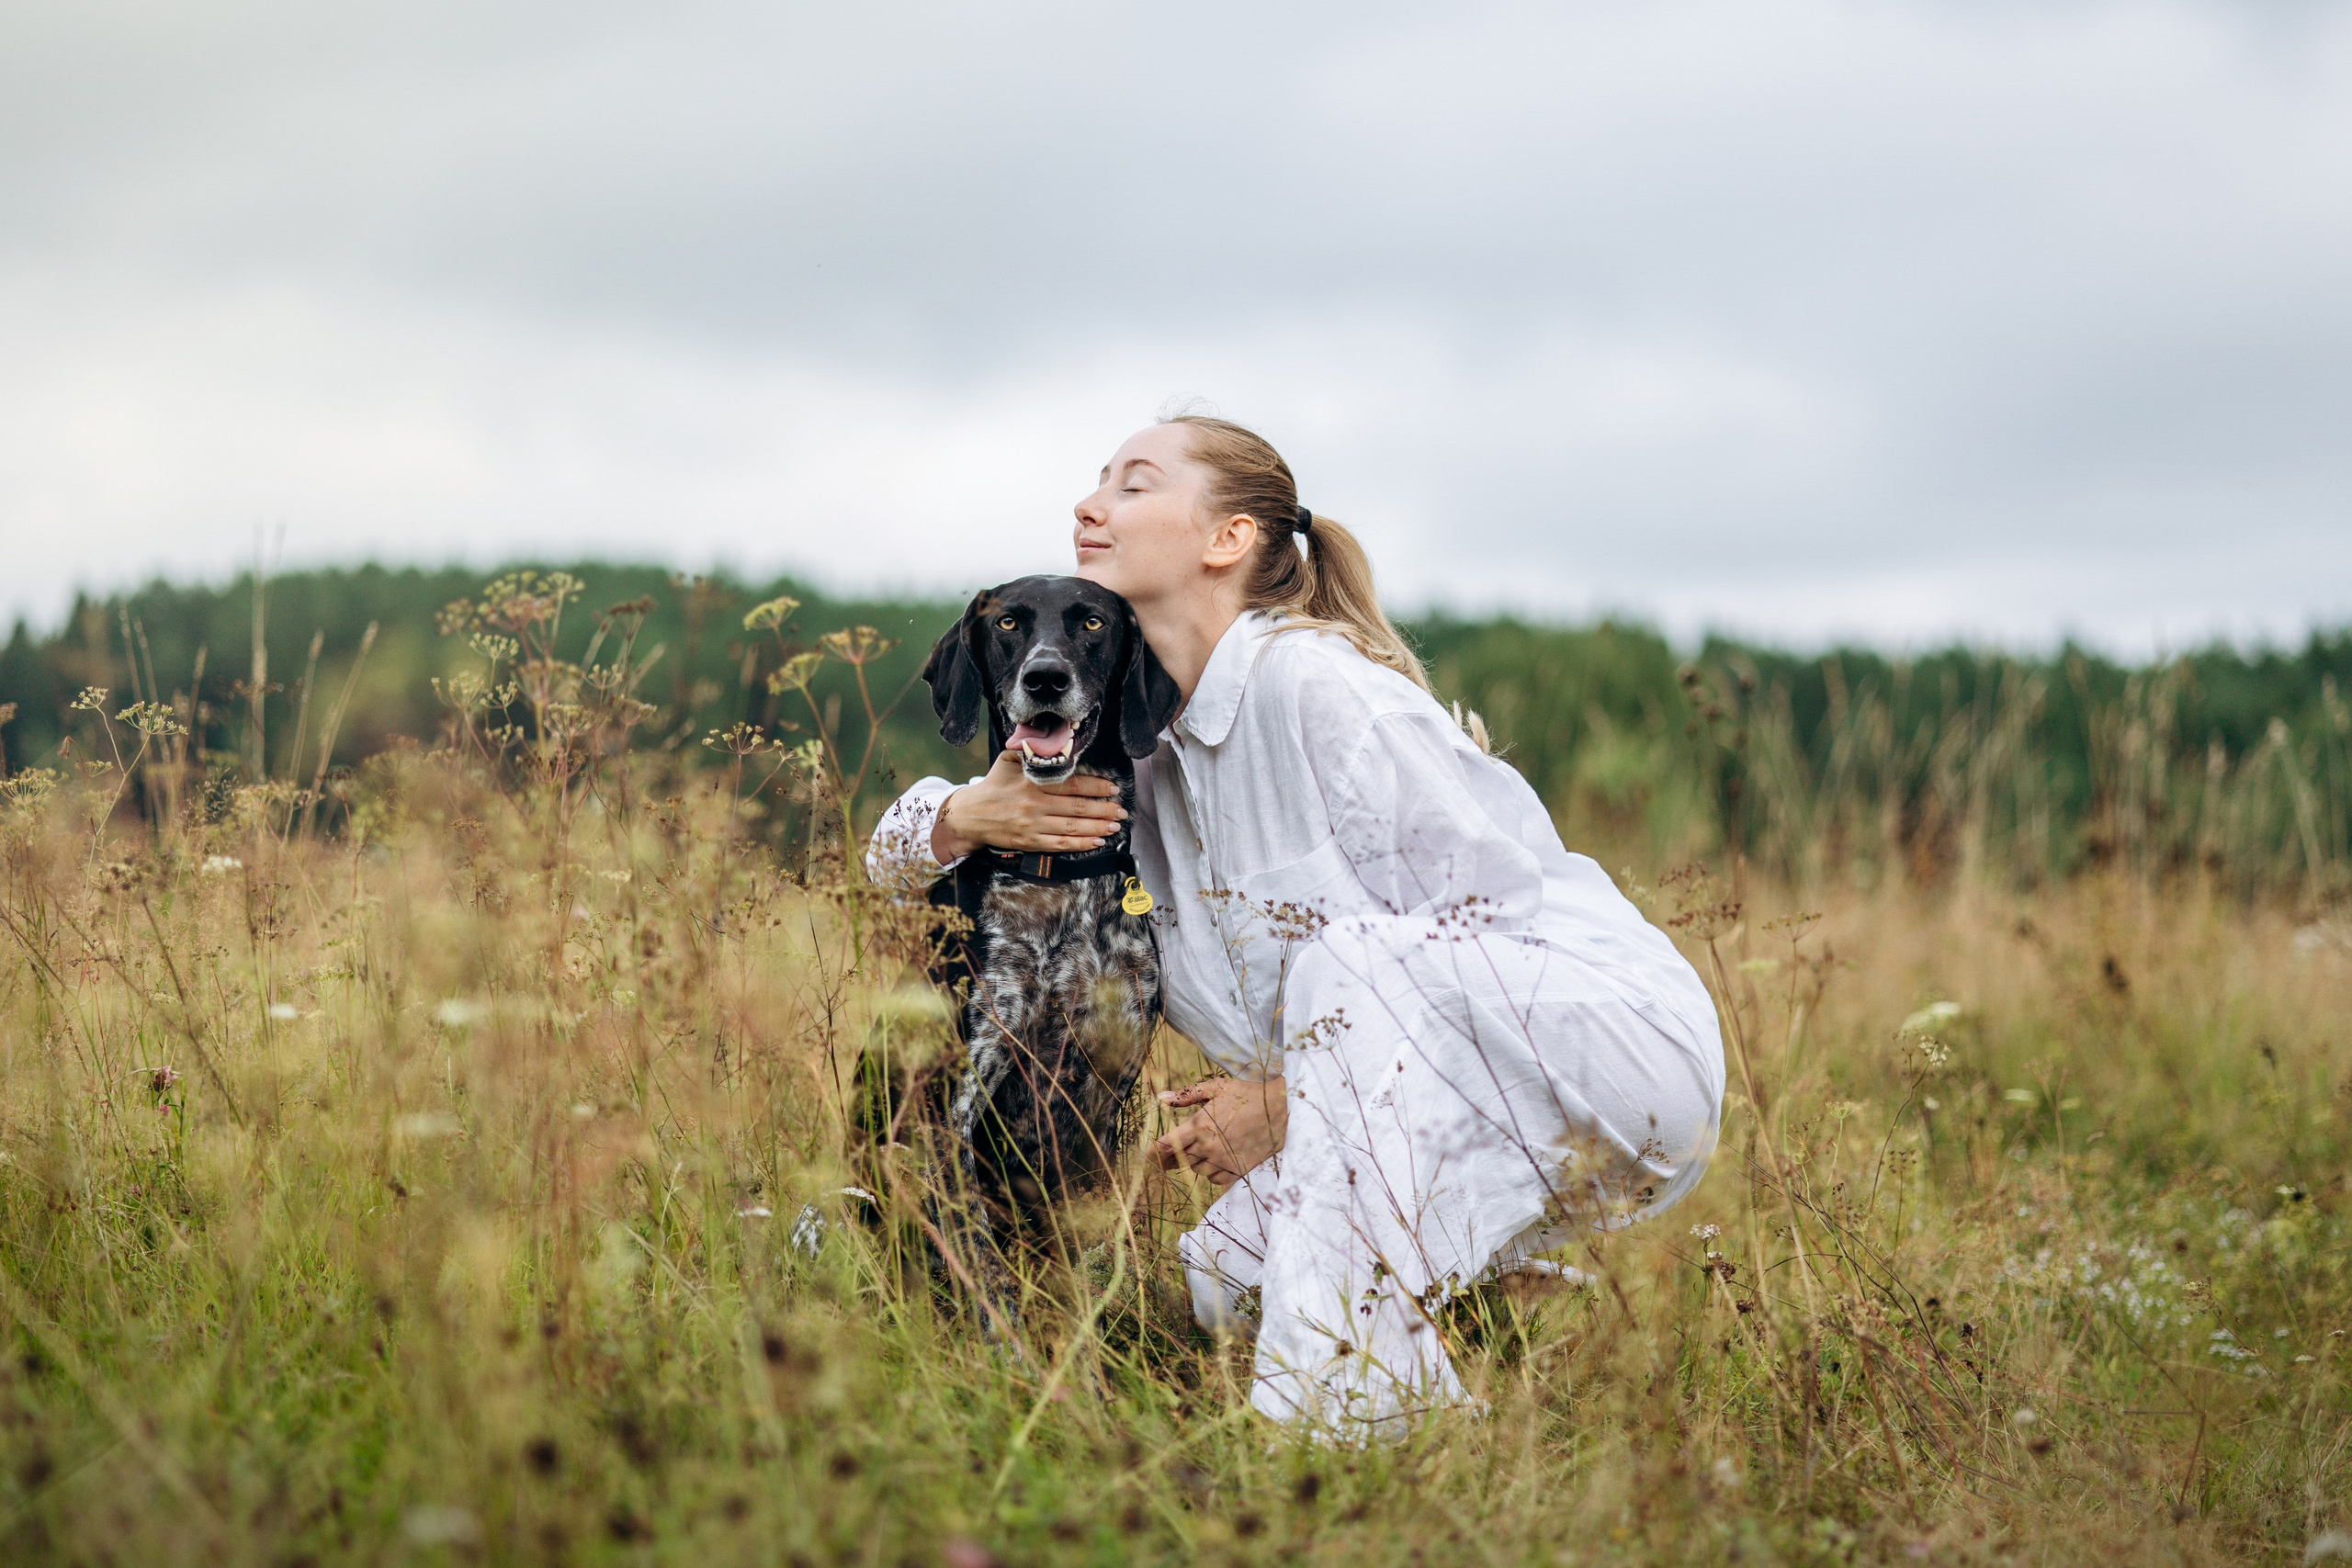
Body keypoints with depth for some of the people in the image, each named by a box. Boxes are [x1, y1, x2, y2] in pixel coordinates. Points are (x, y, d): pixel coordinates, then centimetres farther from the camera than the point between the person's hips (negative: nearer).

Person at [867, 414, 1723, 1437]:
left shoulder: (1310, 681, -18)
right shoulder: (1149, 748, 7)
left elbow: (1492, 905, -22)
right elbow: (900, 847, 13)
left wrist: (1291, 1097, -18)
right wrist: (970, 815, -12)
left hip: (1619, 1038, -8)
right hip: (1456, 1101, 8)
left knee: (1354, 959, -32)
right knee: (1223, 1284, -5)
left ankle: (1350, 1390, -30)